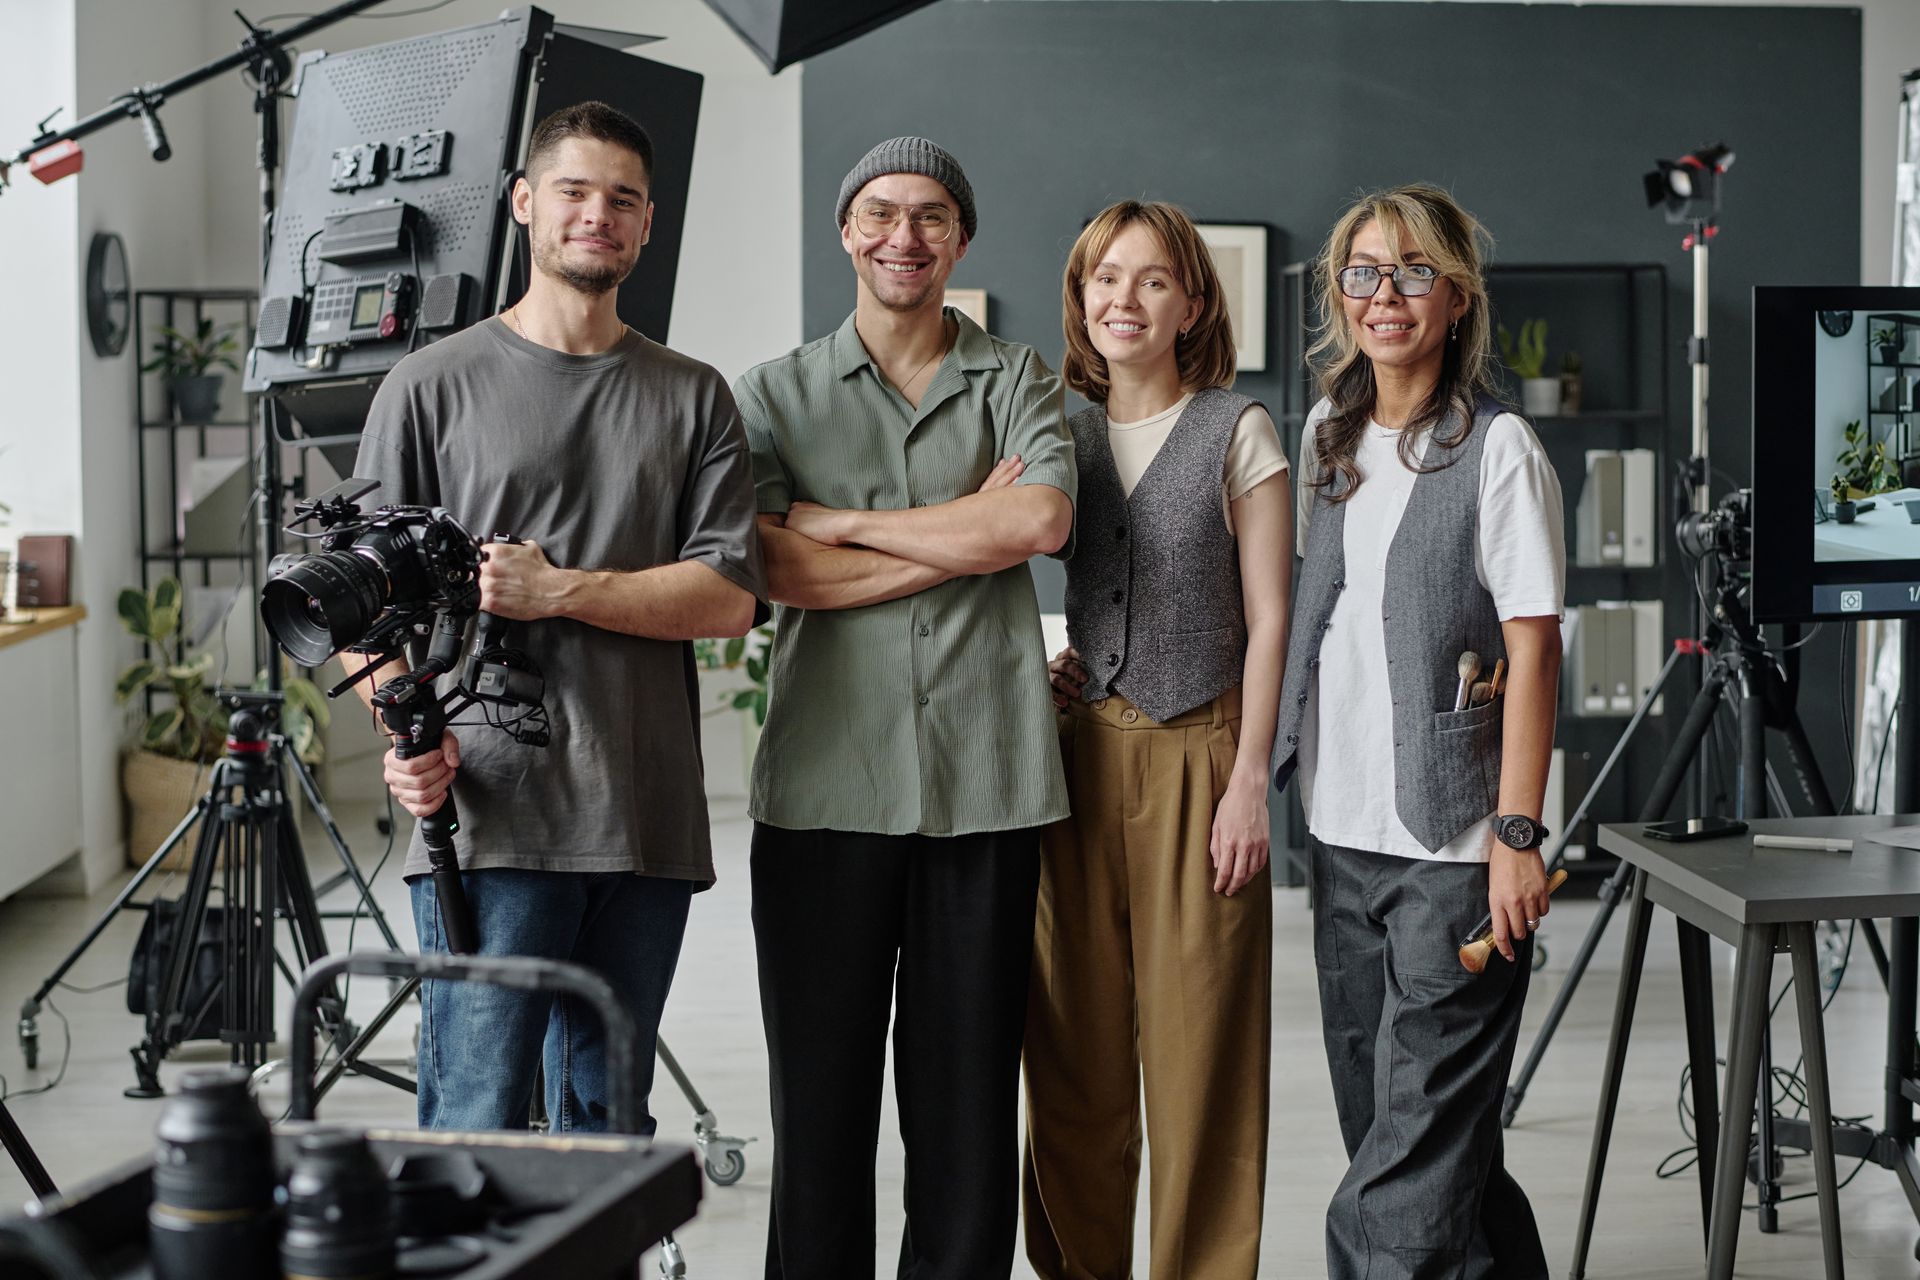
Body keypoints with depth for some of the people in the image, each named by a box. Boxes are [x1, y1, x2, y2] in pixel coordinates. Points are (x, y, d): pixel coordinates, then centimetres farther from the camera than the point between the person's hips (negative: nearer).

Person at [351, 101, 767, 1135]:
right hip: (487, 815, -2)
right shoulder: (433, 386, 7)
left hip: (648, 826, 3)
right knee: (475, 1130, -6)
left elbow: (730, 595, 2)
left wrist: (558, 591, -10)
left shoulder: (692, 398, 13)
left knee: (610, 1129, 9)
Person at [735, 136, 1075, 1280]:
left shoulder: (1017, 380, 11)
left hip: (986, 782, 0)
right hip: (825, 784, 0)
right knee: (820, 1088, 3)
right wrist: (970, 535, -5)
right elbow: (779, 571, -5)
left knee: (969, 1087, 5)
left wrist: (839, 518, -6)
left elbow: (1043, 519, -9)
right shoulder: (778, 394, 11)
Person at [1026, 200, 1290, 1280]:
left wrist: (1249, 782, -8)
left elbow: (1268, 618, -1)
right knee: (1074, 1046, 6)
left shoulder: (1238, 432, 1)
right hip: (1075, 756, 3)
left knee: (1199, 1039, -1)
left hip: (1196, 754, -3)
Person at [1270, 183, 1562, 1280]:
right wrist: (1274, 780, 16)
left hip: (1454, 844, -7)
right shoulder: (1328, 436, 11)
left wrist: (1517, 836, -16)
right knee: (1384, 1126, 16)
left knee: (1418, 1153, -6)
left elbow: (1534, 651, -11)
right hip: (1345, 832, 7)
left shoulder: (1499, 449, -8)